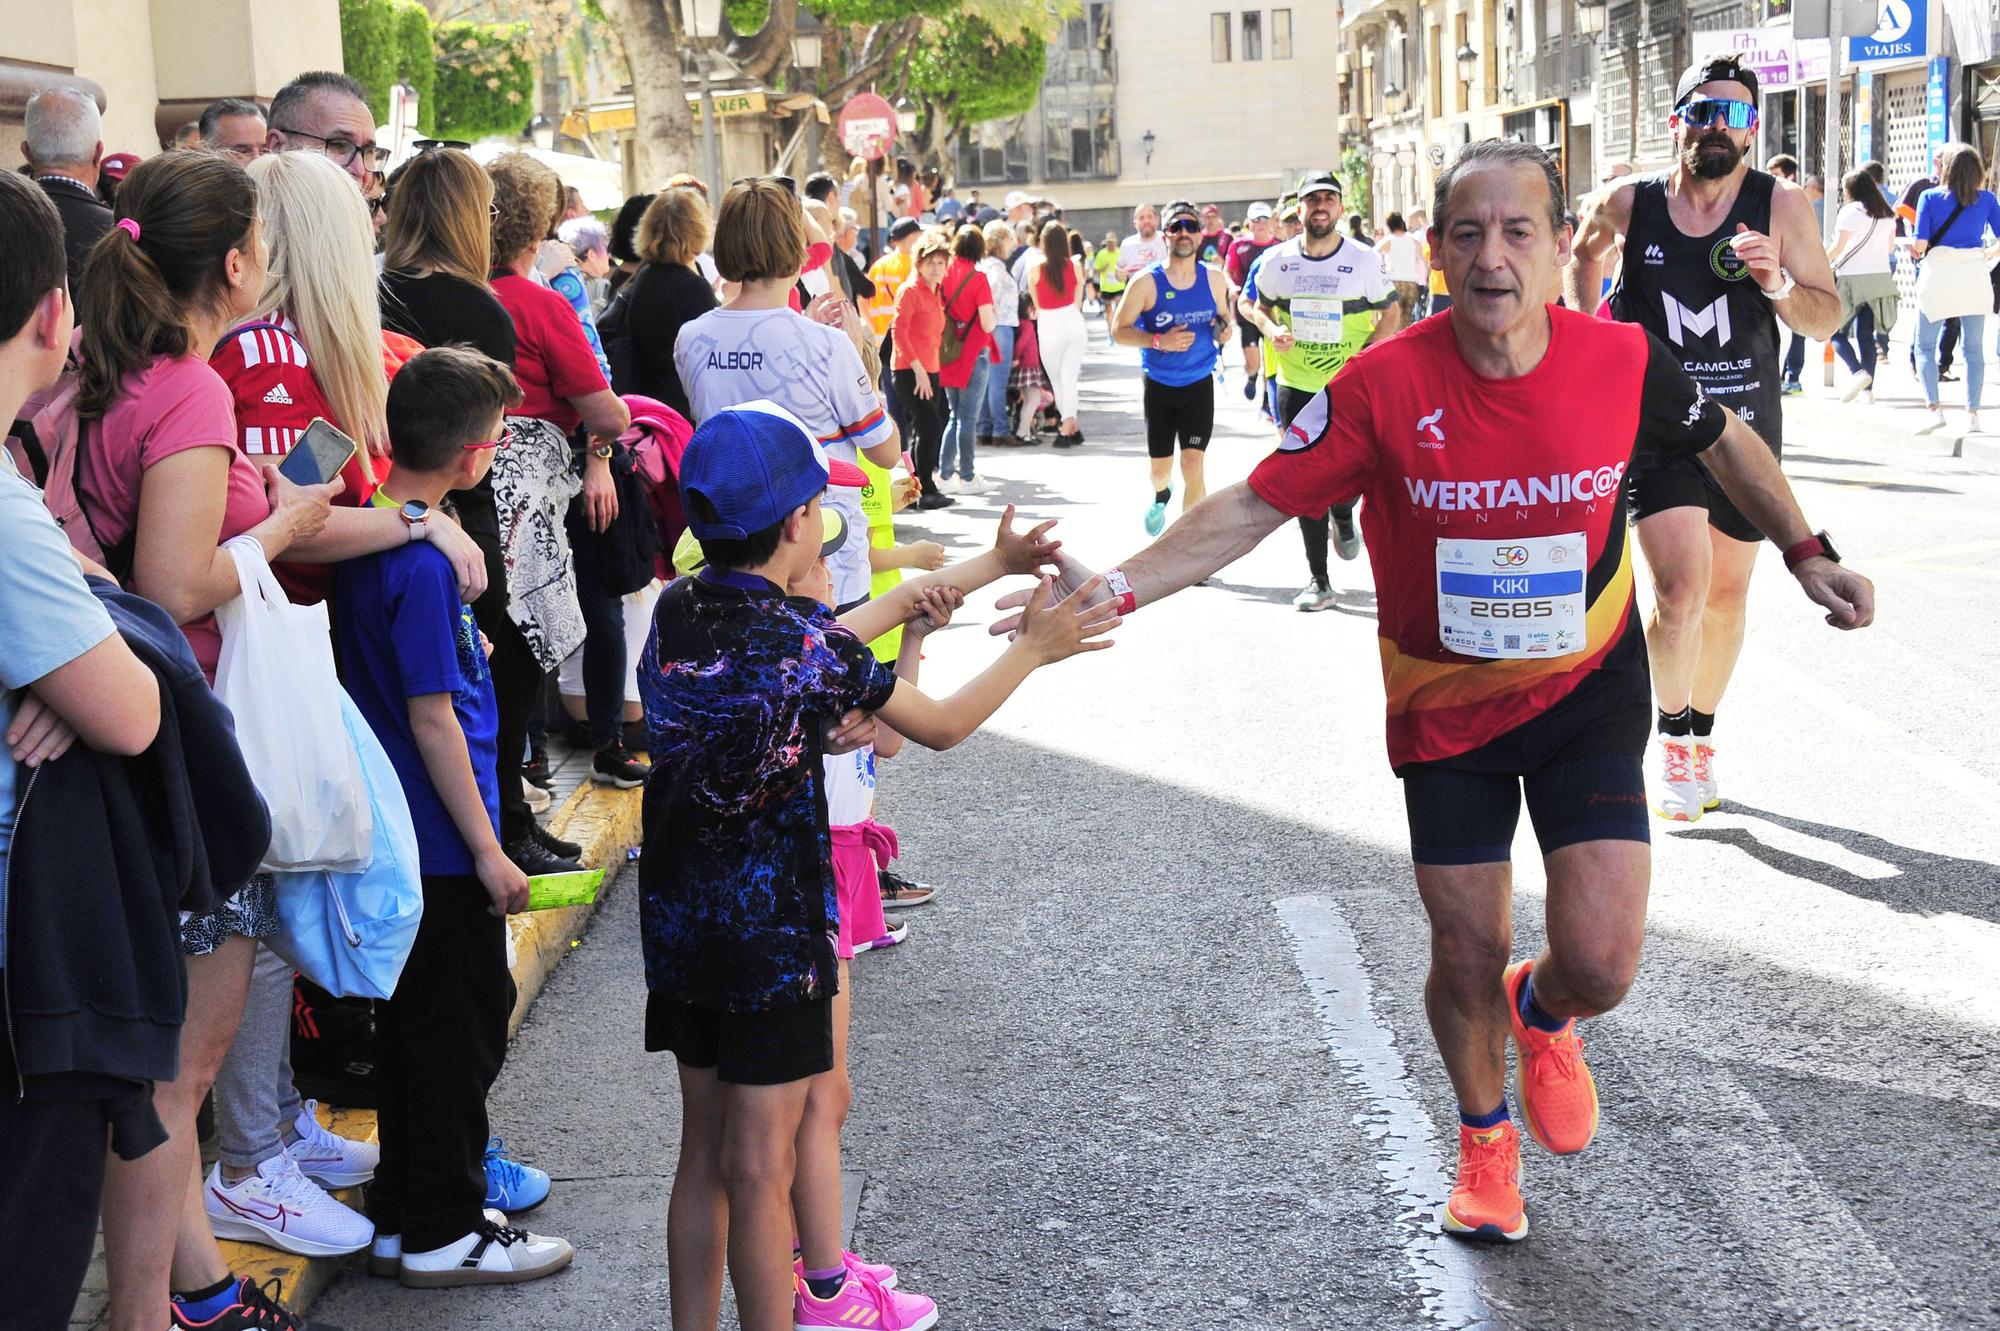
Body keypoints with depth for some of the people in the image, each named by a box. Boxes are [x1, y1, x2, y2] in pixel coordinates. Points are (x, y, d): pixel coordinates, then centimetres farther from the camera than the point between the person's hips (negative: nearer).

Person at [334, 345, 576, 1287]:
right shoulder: (422, 563, -22)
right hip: (442, 844, -9)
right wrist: (489, 852, -16)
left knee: (415, 1024, 18)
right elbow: (433, 720, -20)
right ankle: (445, 1234, 13)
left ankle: (405, 1212, 29)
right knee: (460, 1030, 3)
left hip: (397, 831, 9)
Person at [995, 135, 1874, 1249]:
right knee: (1466, 958, 7)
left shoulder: (1625, 360, -15)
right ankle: (1487, 1138, 40)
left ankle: (1544, 1016, 31)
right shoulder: (1385, 386, -19)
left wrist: (1806, 552, 8)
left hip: (1587, 687, 0)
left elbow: (1726, 440, 7)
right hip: (1444, 703, 0)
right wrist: (1115, 589, -25)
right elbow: (1253, 507, -16)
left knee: (1601, 964, -10)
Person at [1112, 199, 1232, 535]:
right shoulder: (1146, 282, -12)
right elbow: (1118, 330, -10)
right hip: (1158, 384, -1)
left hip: (1199, 384, 1)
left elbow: (1223, 316, 15)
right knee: (1159, 468, 10)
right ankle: (1161, 496, 49)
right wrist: (1159, 340, -25)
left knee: (1193, 464, -12)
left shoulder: (1214, 279, -2)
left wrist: (1225, 329, -10)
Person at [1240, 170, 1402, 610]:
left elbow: (1391, 314, 2)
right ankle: (1318, 581, 13)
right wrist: (1271, 330, -7)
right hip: (1296, 387, 2)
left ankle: (1343, 517, 31)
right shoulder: (1277, 261, 1)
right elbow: (1259, 305, 15)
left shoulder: (1365, 260, -5)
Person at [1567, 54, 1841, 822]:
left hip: (1747, 425, 2)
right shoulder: (1626, 203, -6)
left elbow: (1827, 321, -5)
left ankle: (1702, 737, 33)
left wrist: (1778, 284, -23)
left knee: (1727, 594, 13)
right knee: (1680, 588, -17)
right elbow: (1581, 252, 18)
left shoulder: (1781, 208, -7)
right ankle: (1672, 738, 3)